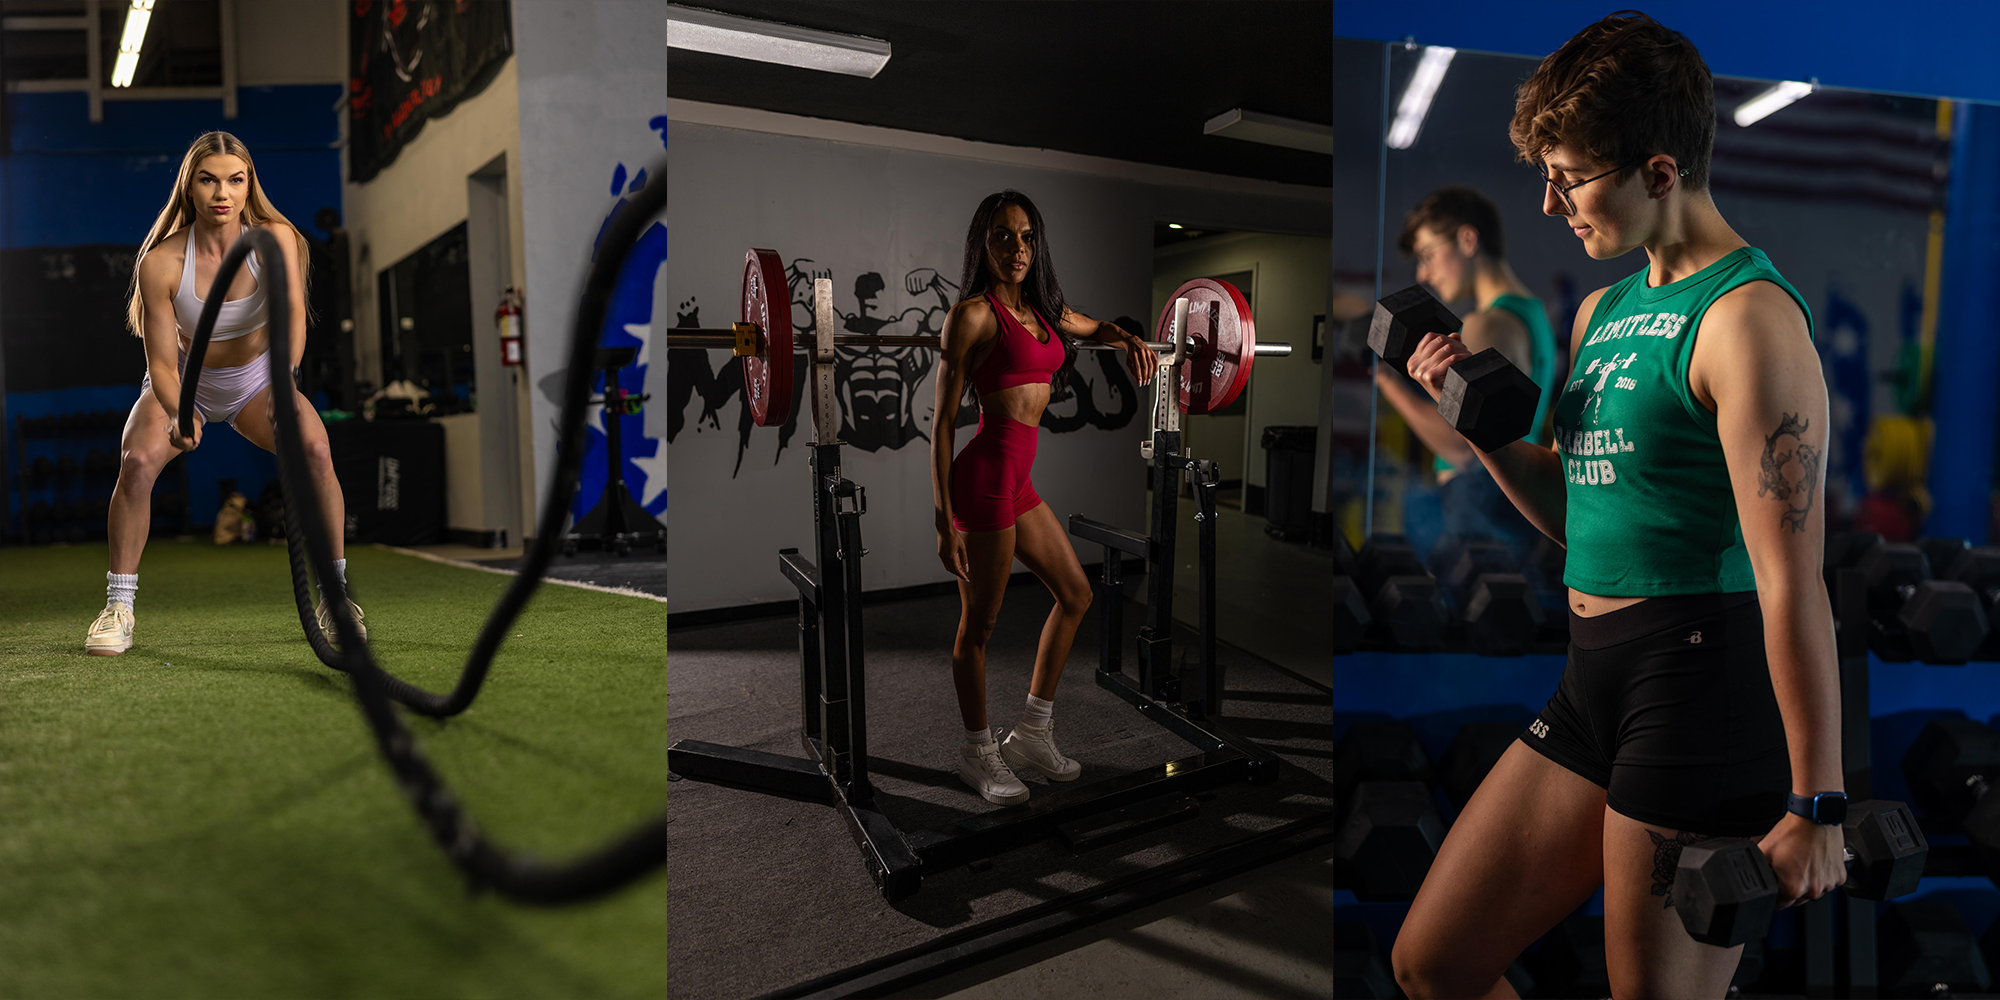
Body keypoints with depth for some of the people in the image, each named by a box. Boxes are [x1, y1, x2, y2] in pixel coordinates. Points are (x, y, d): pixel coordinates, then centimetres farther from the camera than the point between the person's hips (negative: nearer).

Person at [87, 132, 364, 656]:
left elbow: (293, 313, -34)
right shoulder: (160, 261, -23)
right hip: (185, 382, 0)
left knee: (315, 449, -27)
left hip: (257, 376, 0)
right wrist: (180, 413, -42)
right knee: (136, 460, -26)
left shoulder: (276, 239, -21)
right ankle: (118, 608, -9)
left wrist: (285, 377, -54)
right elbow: (161, 361, -22)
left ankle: (332, 594, -14)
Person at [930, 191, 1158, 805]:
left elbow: (1093, 327, 36)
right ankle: (979, 754, 21)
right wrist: (944, 520, -16)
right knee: (979, 623, 3)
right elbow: (943, 420, -11)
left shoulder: (1044, 309, 13)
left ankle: (1033, 734, 30)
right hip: (985, 476, -9)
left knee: (1075, 595, 17)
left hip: (1018, 481, 9)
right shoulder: (973, 312, -9)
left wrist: (1128, 341, 11)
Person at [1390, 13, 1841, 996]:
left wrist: (1815, 803, -16)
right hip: (1593, 677, 9)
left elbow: (1792, 581, -17)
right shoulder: (1602, 310, 14)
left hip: (1704, 677, -9)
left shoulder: (1747, 315, -13)